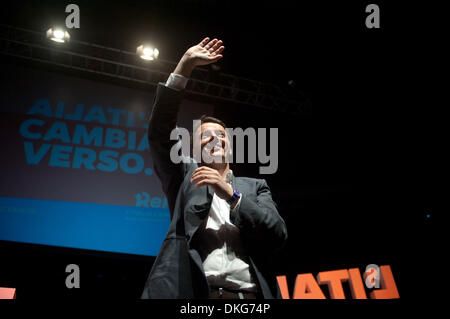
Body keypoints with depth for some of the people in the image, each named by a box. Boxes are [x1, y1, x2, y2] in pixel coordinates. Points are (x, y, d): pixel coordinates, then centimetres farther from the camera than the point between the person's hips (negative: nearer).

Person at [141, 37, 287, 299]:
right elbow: (160, 131, 6)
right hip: (190, 292, -1)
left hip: (250, 295, 2)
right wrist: (186, 64, 3)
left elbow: (278, 235, 6)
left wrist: (231, 194, -4)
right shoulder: (186, 176, 20)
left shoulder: (255, 187, 21)